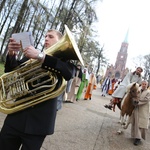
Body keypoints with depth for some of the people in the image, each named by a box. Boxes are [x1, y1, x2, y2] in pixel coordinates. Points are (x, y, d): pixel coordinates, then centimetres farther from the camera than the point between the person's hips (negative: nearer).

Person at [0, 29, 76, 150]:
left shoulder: (63, 58, 2)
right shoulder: (33, 55, 14)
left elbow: (69, 73, -22)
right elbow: (11, 71, 12)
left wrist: (40, 56, -26)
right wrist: (11, 53, -7)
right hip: (17, 115, 4)